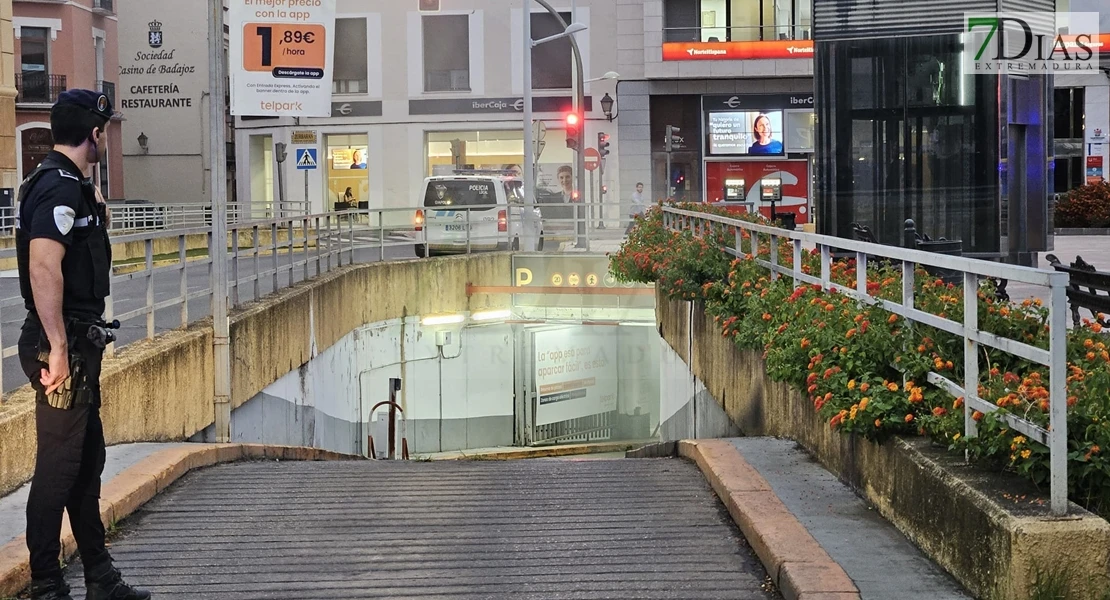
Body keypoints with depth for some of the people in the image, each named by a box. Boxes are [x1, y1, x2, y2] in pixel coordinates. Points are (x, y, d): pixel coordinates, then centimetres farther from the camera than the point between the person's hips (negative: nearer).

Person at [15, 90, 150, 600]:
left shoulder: (67, 184, 16)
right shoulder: (60, 188, -17)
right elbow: (43, 267, -30)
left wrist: (95, 206, 19)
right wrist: (58, 347, -30)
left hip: (79, 343, 11)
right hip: (65, 344, -11)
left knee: (88, 460, 17)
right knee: (58, 466, -4)